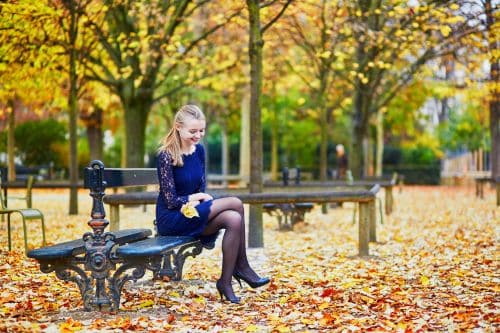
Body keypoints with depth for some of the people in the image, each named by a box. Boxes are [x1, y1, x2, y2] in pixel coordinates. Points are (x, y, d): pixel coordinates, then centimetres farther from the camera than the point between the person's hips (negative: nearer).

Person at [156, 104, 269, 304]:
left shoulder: (199, 150, 6)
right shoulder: (167, 156, -15)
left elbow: (202, 187, 10)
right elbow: (171, 201, -15)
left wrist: (197, 200, -11)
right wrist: (195, 197, -7)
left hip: (193, 213, 7)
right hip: (171, 220, -7)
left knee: (234, 220, -23)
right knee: (235, 203, -22)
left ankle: (226, 282, -14)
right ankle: (241, 267, -9)